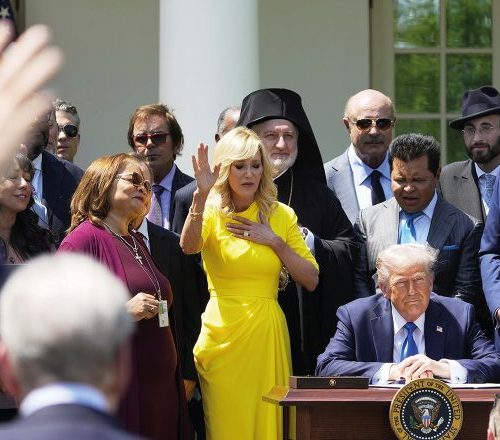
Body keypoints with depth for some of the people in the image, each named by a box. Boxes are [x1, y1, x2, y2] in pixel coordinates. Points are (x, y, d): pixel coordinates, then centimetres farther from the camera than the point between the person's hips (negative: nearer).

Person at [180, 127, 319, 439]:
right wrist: (202, 195, -35)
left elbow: (311, 281, 5)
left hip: (268, 332, 2)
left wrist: (275, 241, -6)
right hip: (223, 334, -2)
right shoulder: (211, 214, 0)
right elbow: (188, 246, -23)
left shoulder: (281, 216, 8)